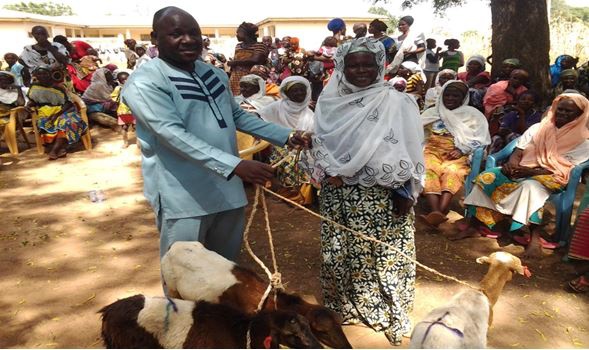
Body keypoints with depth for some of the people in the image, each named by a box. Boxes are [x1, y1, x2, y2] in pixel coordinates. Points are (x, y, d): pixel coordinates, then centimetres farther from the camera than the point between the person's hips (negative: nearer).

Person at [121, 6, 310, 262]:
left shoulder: (216, 74, 11)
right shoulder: (145, 82, -13)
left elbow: (237, 115, 20)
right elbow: (173, 134, -24)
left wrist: (285, 136, 13)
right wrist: (235, 165, -34)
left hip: (228, 190, 7)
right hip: (184, 199, -6)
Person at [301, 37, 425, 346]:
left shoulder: (397, 102, -4)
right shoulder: (330, 102, 5)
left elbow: (409, 150, -5)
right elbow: (319, 142, 11)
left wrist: (405, 192, -9)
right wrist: (328, 171, -5)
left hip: (383, 195, -3)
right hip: (339, 195, 3)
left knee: (385, 254, 4)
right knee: (340, 253, 12)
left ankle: (389, 314, 23)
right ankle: (342, 307, 32)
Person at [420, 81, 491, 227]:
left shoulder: (473, 114, 14)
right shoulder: (432, 112, 23)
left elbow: (481, 139, 3)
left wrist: (462, 150, -10)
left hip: (457, 154, -1)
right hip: (433, 150, 1)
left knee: (452, 172, -36)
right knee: (428, 170, -33)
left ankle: (440, 211, -54)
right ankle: (435, 212, -50)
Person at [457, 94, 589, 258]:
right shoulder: (537, 128, 14)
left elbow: (561, 169, -9)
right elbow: (518, 151, 8)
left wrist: (531, 171, -22)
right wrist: (511, 164, -16)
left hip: (550, 178, -4)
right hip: (521, 171, 4)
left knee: (530, 186, -41)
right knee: (486, 177, -21)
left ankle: (535, 239, -42)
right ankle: (474, 225, -22)